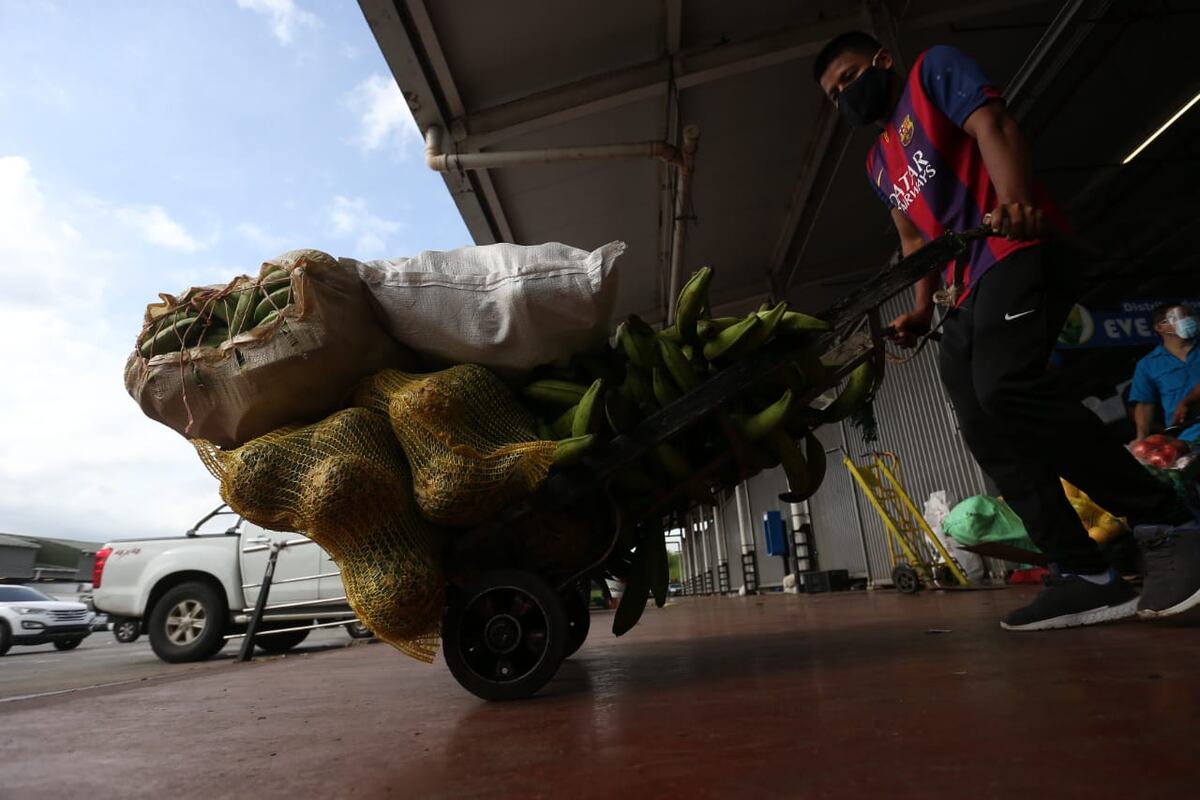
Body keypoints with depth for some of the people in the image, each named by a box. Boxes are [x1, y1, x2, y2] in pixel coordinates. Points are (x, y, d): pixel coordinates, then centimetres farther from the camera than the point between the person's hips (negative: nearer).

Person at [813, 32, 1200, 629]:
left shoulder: (933, 70, 10)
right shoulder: (878, 164, 28)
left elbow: (993, 126, -8)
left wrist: (1014, 199, -27)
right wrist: (922, 310, 9)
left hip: (1017, 254, -8)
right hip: (964, 298, 8)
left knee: (1007, 387, -29)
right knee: (986, 433, -4)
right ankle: (1084, 574, -3)